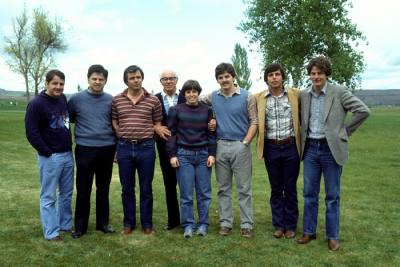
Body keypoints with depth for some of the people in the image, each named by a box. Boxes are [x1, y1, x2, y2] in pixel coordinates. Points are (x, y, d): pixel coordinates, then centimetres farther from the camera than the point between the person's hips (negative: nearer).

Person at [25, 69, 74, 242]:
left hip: (67, 155, 7)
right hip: (50, 157, -7)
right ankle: (51, 233, 13)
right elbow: (31, 133, -15)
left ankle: (65, 224, 30)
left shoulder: (63, 98, 6)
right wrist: (47, 153, -13)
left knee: (67, 193, 15)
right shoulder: (36, 104, -13)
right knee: (48, 197, 3)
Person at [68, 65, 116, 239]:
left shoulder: (111, 100, 3)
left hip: (106, 150, 2)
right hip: (85, 150, -2)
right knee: (83, 190, 5)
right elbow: (67, 120, 9)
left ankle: (102, 223, 25)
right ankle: (80, 226, 18)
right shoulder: (76, 99, -2)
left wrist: (117, 148, 11)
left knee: (103, 189, 12)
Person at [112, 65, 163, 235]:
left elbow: (157, 125, 7)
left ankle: (147, 224, 21)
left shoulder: (153, 100, 1)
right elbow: (114, 123, 10)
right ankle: (129, 223, 25)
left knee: (146, 189, 7)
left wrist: (143, 134, -5)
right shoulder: (117, 100, 4)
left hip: (146, 147, -1)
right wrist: (125, 138, 0)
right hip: (124, 148, 1)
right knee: (127, 189, 11)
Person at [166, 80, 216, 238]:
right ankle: (188, 225, 14)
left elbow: (211, 133, 6)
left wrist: (212, 154, -2)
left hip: (203, 154, 1)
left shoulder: (207, 110, 6)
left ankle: (203, 224, 17)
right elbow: (171, 133, 2)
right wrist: (172, 155, -4)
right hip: (183, 155, -1)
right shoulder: (176, 110, 3)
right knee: (186, 193, 2)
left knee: (204, 192, 4)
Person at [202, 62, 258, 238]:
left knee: (244, 189, 2)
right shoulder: (212, 97, 6)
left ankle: (246, 224, 12)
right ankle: (225, 222, 20)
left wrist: (245, 142, -10)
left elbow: (254, 122, -1)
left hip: (240, 146, -3)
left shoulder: (247, 97, -2)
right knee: (223, 188, 10)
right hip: (220, 146, 3)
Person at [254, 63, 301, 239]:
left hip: (290, 147, -1)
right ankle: (278, 225, 23)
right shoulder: (259, 98, 2)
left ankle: (290, 226, 22)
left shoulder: (295, 94, 0)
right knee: (276, 189, 11)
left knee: (290, 189, 8)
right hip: (271, 149, 1)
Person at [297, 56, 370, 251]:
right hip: (310, 149, 4)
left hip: (331, 149, -3)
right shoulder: (303, 95, 6)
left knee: (332, 196, 5)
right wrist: (303, 136, 10)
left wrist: (344, 131, -6)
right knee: (309, 193, 10)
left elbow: (363, 111, -10)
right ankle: (309, 231, 23)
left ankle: (332, 236, 18)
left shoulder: (339, 92, -6)